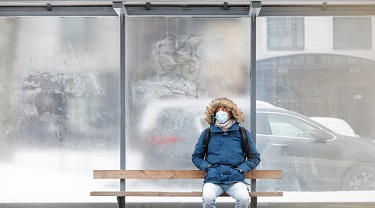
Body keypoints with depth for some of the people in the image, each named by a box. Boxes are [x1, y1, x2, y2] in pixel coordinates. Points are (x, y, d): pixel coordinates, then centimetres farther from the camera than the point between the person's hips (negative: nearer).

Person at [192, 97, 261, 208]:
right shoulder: (207, 133, 12)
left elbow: (255, 157, 16)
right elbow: (196, 156, 21)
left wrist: (240, 169, 1)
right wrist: (207, 167, 1)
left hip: (235, 179, 0)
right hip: (213, 179, 0)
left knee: (244, 198, -32)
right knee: (207, 198, -33)